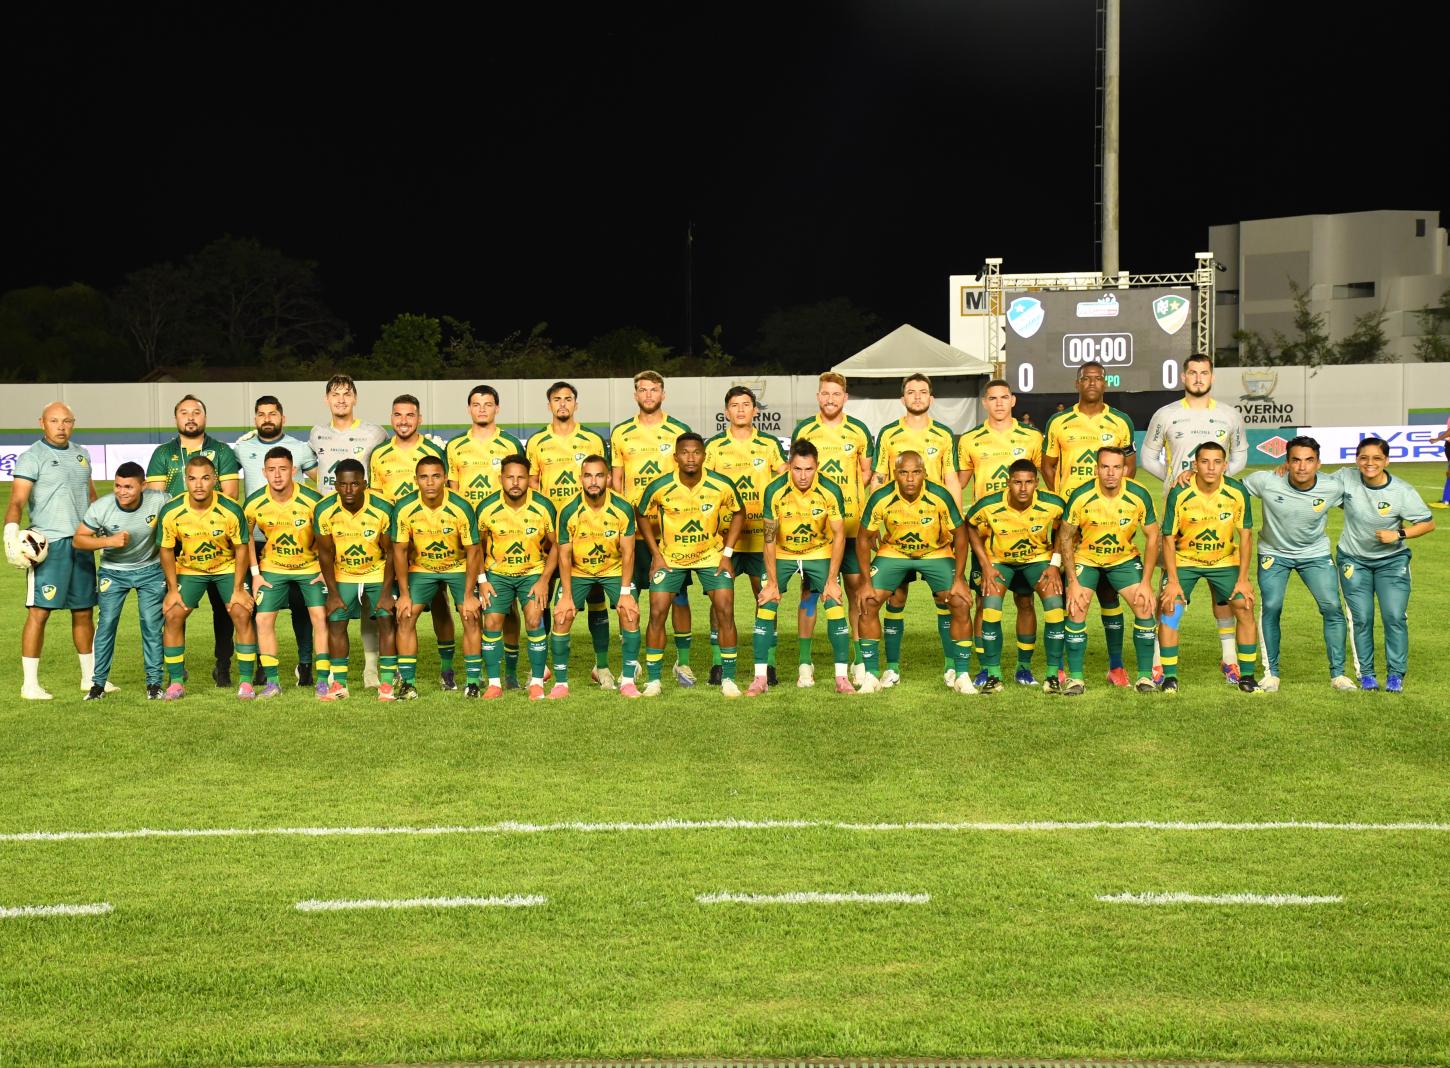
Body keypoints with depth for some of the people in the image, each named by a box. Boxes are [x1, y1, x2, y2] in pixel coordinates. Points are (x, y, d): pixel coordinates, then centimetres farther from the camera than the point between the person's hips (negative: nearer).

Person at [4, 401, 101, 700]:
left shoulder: (81, 454, 15)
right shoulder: (32, 457, -6)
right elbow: (17, 501, -14)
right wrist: (11, 533, -28)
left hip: (82, 543, 6)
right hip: (48, 544, -6)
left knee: (84, 611, 12)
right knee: (39, 611, -8)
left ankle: (90, 677, 24)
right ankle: (29, 684, -4)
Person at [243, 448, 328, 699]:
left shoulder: (312, 500, -23)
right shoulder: (254, 504, -17)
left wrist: (326, 570, -8)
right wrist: (255, 573, 0)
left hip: (311, 567, -2)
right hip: (272, 568, 2)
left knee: (320, 617, -11)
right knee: (263, 619, -5)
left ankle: (323, 681, -4)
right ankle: (272, 682, 5)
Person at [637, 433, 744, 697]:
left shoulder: (722, 486, -17)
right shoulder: (659, 487, -19)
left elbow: (738, 513, 2)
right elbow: (642, 515, 1)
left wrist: (727, 553, -3)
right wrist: (656, 554, -4)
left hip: (711, 555, 0)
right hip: (670, 557, 0)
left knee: (725, 612, -9)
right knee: (657, 613, -8)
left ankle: (728, 679, 4)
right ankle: (653, 680, 4)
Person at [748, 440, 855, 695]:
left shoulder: (831, 491, -22)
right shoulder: (775, 491, -23)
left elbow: (839, 535, -13)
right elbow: (769, 537, -16)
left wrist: (832, 579, -14)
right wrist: (772, 582, -16)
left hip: (820, 553, 0)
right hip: (782, 554, 0)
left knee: (835, 606, -12)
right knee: (765, 606, -11)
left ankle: (842, 678, -4)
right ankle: (760, 678, -3)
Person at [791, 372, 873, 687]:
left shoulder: (859, 431, 6)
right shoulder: (804, 430, 5)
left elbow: (867, 472, 13)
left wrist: (845, 494, -2)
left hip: (852, 523, 1)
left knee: (857, 590, 1)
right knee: (809, 590, 0)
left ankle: (862, 662, 8)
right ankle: (805, 663, 5)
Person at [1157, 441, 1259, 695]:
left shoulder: (1237, 492, -16)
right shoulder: (1179, 493, -21)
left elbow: (1245, 534, -6)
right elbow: (1168, 538, -14)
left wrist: (1243, 579, -9)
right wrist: (1173, 581, -18)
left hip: (1224, 560, 2)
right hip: (1184, 560, -2)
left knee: (1245, 608, -7)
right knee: (1169, 609, -15)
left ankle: (1246, 676, 6)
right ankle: (1169, 677, -3)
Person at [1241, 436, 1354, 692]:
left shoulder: (1332, 488, -19)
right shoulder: (1265, 482, -24)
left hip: (1315, 553, 1)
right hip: (1274, 552, -1)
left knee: (1332, 608, -9)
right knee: (1270, 608, -11)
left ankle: (1337, 673, 4)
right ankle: (1271, 672, 5)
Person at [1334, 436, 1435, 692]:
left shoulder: (1403, 492, -18)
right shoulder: (1346, 478, -14)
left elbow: (1428, 524, -9)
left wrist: (1399, 534, -23)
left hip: (1392, 560, -1)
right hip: (1354, 560, 1)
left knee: (1394, 617, -8)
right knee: (1361, 618, 0)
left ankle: (1396, 674, 6)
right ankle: (1365, 674, 14)